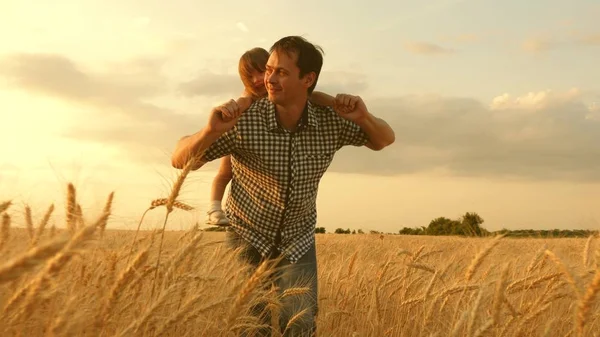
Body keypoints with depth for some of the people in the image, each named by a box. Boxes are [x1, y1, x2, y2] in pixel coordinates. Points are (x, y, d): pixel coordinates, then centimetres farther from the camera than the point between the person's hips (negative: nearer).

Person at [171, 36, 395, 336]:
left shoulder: (331, 122, -17)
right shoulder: (243, 121, -25)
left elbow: (383, 140, 0)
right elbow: (181, 160, -20)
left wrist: (365, 117, -24)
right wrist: (210, 130, -41)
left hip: (298, 244, 2)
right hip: (247, 241, -2)